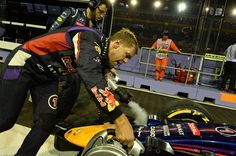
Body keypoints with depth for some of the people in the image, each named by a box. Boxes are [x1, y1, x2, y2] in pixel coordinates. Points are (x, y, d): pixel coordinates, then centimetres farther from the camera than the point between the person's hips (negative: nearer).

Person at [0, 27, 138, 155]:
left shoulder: (100, 53, -1)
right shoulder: (90, 39, -28)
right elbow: (92, 78, -44)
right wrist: (120, 120, -46)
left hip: (47, 76, 7)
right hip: (24, 63, -7)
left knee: (46, 124, -3)